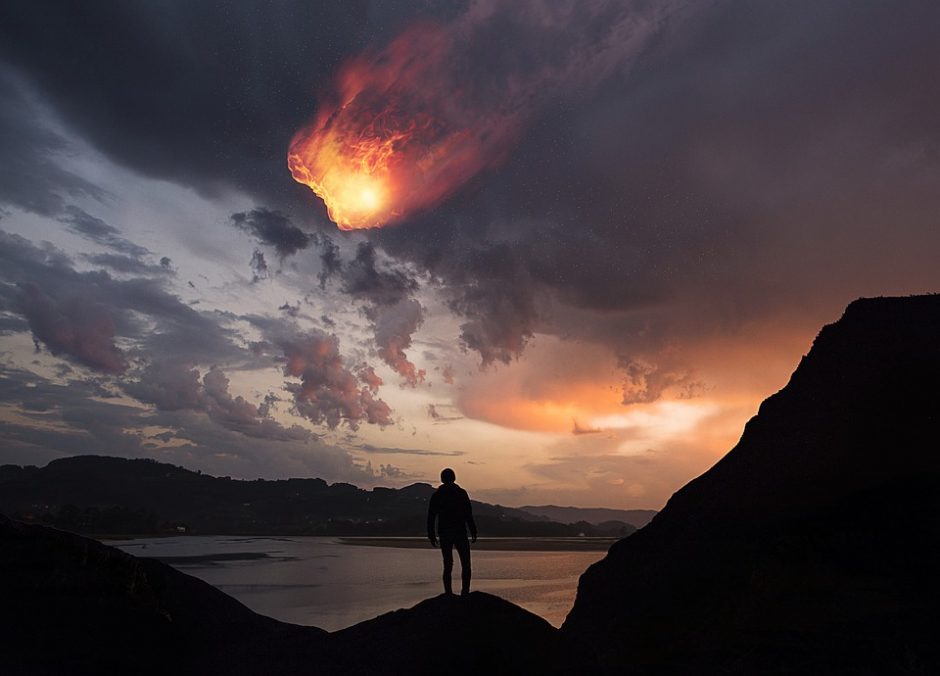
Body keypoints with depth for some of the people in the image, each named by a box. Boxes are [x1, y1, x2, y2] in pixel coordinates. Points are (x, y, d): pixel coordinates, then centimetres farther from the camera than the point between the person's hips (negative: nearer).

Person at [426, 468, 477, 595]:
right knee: (465, 564, 5)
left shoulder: (436, 495, 3)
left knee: (448, 565, 10)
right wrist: (473, 532, -1)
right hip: (460, 533, -3)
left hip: (444, 535, 3)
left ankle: (448, 594, 5)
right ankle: (465, 592, -8)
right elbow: (468, 515, -7)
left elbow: (430, 517, 3)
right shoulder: (461, 493, -4)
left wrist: (431, 536, 8)